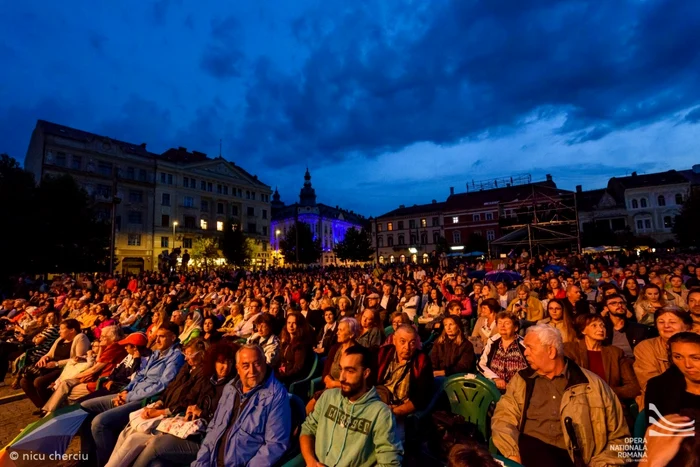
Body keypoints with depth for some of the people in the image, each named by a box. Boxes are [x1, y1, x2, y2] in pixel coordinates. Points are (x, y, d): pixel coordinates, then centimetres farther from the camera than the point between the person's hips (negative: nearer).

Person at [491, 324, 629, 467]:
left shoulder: (592, 383, 8)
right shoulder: (521, 380, 11)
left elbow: (617, 436, 11)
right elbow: (503, 419, 2)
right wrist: (513, 455, -16)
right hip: (530, 451, 1)